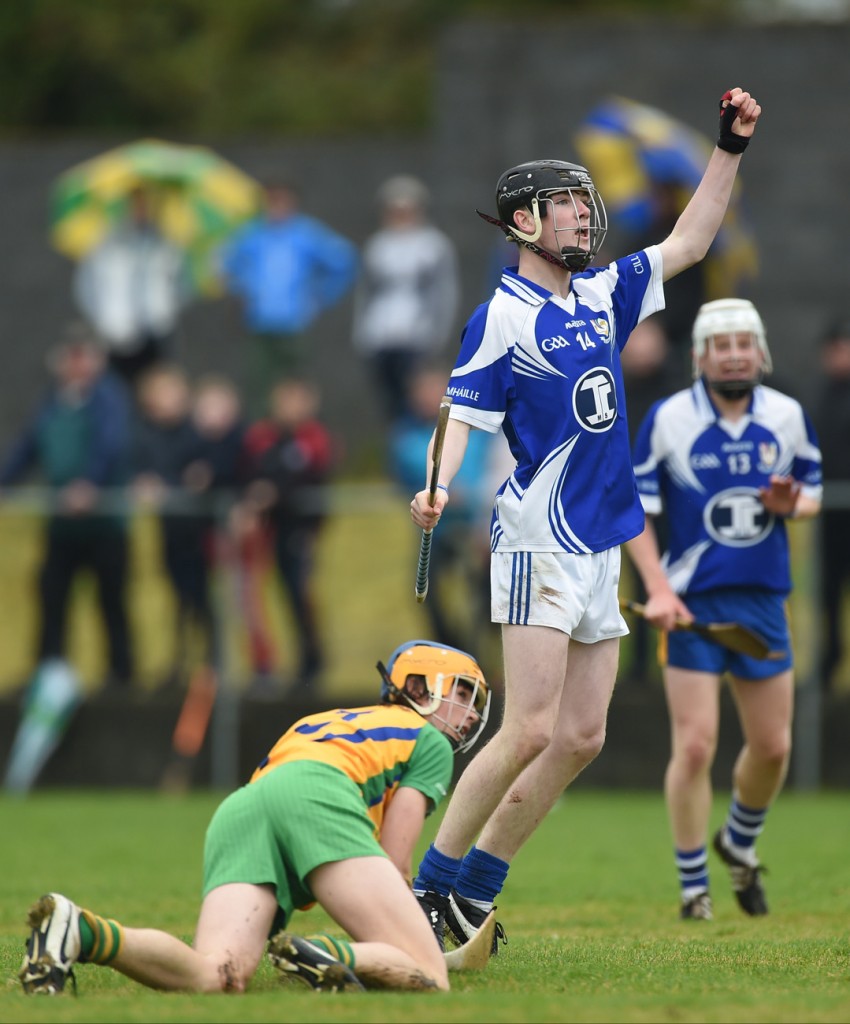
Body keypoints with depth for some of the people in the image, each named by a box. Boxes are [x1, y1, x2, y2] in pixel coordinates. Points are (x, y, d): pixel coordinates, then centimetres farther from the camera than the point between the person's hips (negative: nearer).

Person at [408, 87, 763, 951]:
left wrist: (730, 148, 17)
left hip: (600, 545, 8)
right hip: (540, 544, -8)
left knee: (581, 736, 5)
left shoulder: (601, 294, 12)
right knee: (531, 730, -16)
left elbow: (687, 243, 22)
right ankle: (427, 887, -7)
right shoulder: (504, 317, -9)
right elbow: (463, 415, -15)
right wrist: (437, 489, -34)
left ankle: (472, 890, 12)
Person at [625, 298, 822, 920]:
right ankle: (693, 885, 4)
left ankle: (740, 843, 35)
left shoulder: (789, 416, 3)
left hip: (764, 600, 3)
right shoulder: (668, 419, -6)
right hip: (692, 604, -3)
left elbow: (812, 493, 14)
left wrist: (792, 505, -11)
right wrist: (658, 589, -13)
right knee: (695, 746, -9)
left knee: (773, 746, 6)